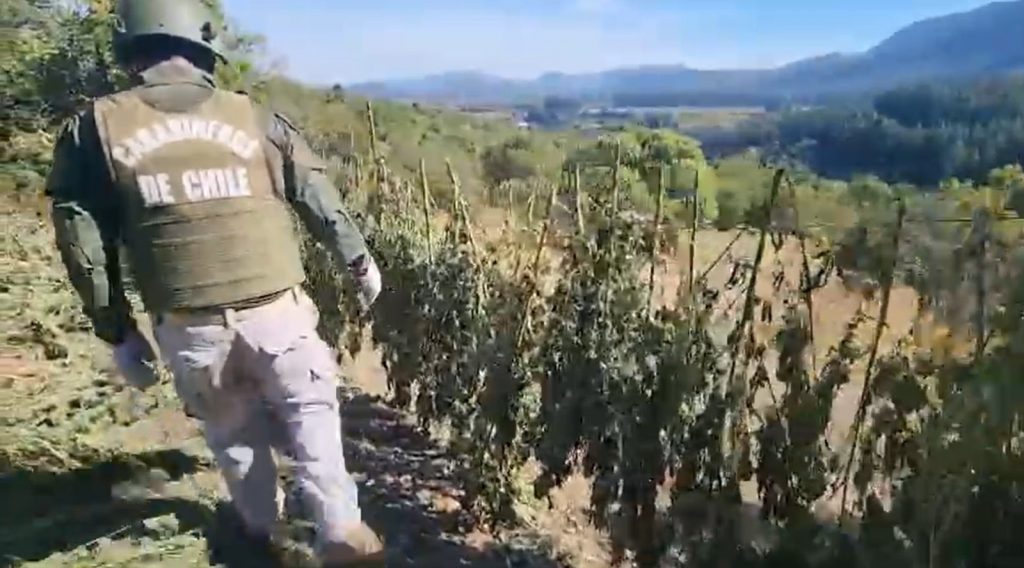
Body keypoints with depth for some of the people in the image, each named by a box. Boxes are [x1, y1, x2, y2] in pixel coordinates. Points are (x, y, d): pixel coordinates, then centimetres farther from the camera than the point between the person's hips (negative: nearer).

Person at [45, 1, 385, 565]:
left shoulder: (97, 127, 5)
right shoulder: (250, 116, 6)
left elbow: (84, 242, 3)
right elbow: (318, 198, 8)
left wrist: (118, 332, 11)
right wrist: (360, 263, 21)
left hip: (187, 328, 1)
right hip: (276, 312, -1)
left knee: (231, 429, 23)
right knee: (310, 417, 18)